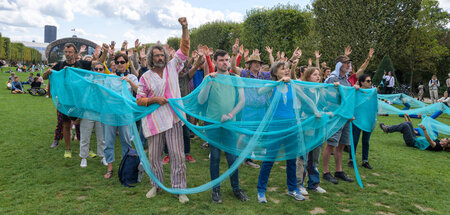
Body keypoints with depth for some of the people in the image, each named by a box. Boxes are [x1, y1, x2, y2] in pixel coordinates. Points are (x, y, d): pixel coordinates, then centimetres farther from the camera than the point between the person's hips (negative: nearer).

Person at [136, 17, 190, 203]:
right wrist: (154, 99, -13)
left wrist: (184, 28, -8)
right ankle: (156, 185, 31)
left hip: (173, 118, 0)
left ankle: (179, 189, 12)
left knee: (177, 154, 0)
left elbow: (184, 49, 3)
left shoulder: (172, 67, 7)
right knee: (154, 155, 10)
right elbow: (139, 100, 5)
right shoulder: (146, 77, 4)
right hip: (154, 121, 0)